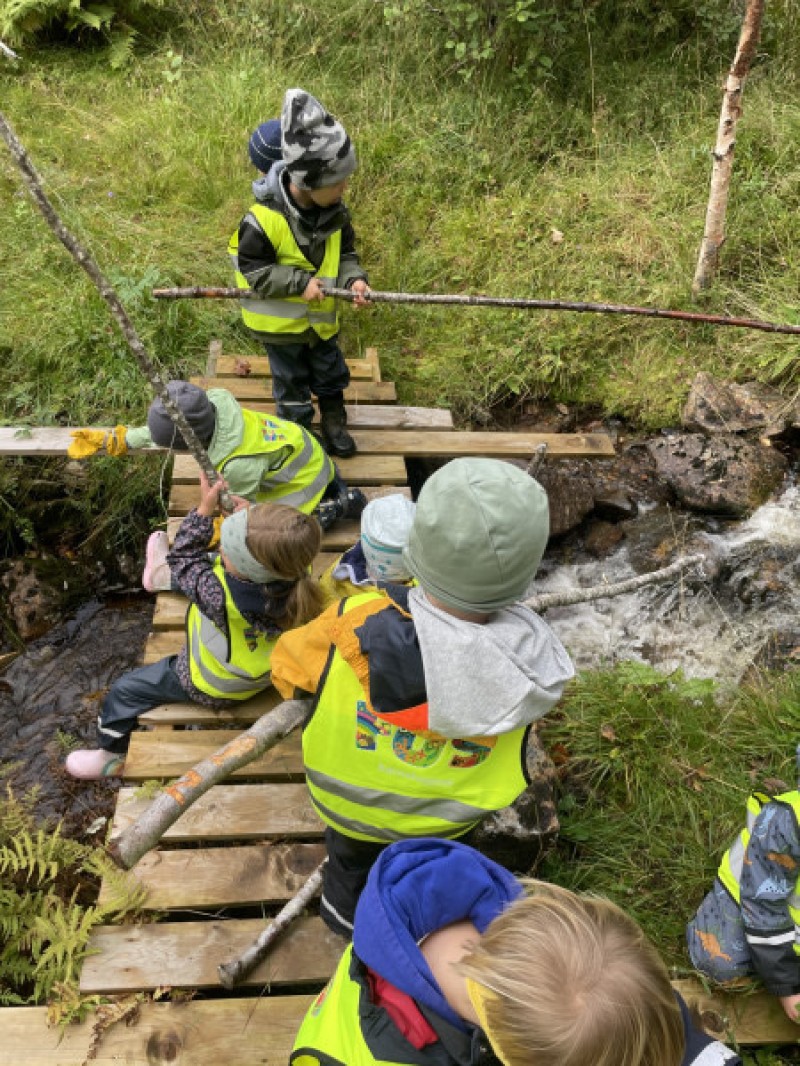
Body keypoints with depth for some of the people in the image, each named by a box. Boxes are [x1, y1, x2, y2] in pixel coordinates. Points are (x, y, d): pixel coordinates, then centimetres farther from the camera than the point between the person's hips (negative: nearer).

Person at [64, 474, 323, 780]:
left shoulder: (221, 597, -46)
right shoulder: (296, 574, -31)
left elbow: (185, 556, -25)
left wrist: (205, 508, -20)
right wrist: (250, 517, -14)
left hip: (212, 688, -6)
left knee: (126, 690, 16)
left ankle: (111, 754, 41)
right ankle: (167, 578, 52)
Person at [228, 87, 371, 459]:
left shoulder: (335, 211, -11)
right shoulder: (263, 219, -29)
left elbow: (345, 252, 1)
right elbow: (251, 268, -22)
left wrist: (353, 278, -20)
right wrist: (299, 283, -29)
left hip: (321, 315, 5)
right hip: (280, 321, -5)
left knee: (331, 374, 21)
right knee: (292, 381, 15)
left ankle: (334, 424, 44)